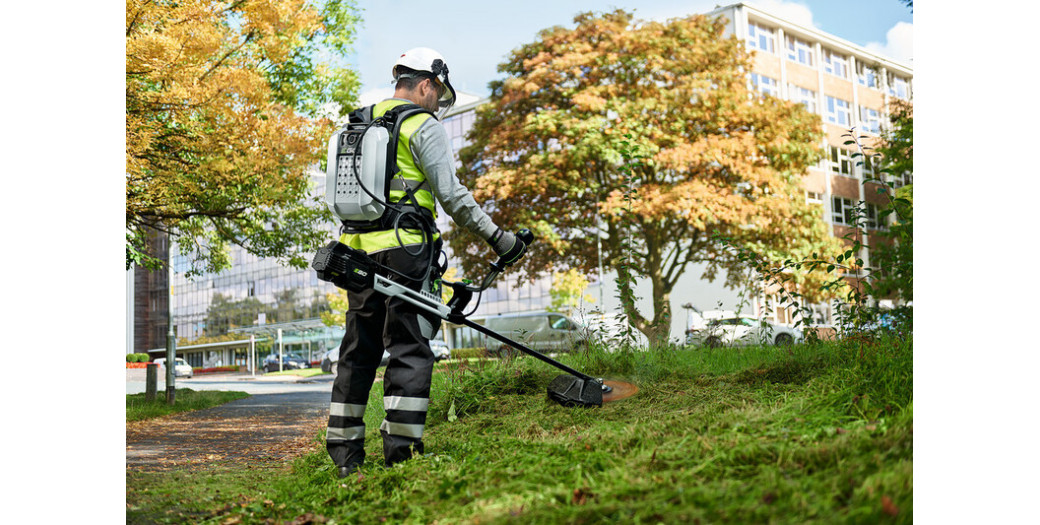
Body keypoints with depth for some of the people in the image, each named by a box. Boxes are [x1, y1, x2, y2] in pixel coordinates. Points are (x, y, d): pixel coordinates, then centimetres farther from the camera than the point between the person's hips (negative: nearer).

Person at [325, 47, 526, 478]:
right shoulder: (423, 126, -3)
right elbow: (451, 194, -10)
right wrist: (496, 236, -6)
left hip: (357, 248, 7)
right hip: (404, 249, -7)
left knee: (359, 348, 12)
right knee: (410, 346, -3)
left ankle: (343, 449, 15)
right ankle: (401, 446, -6)